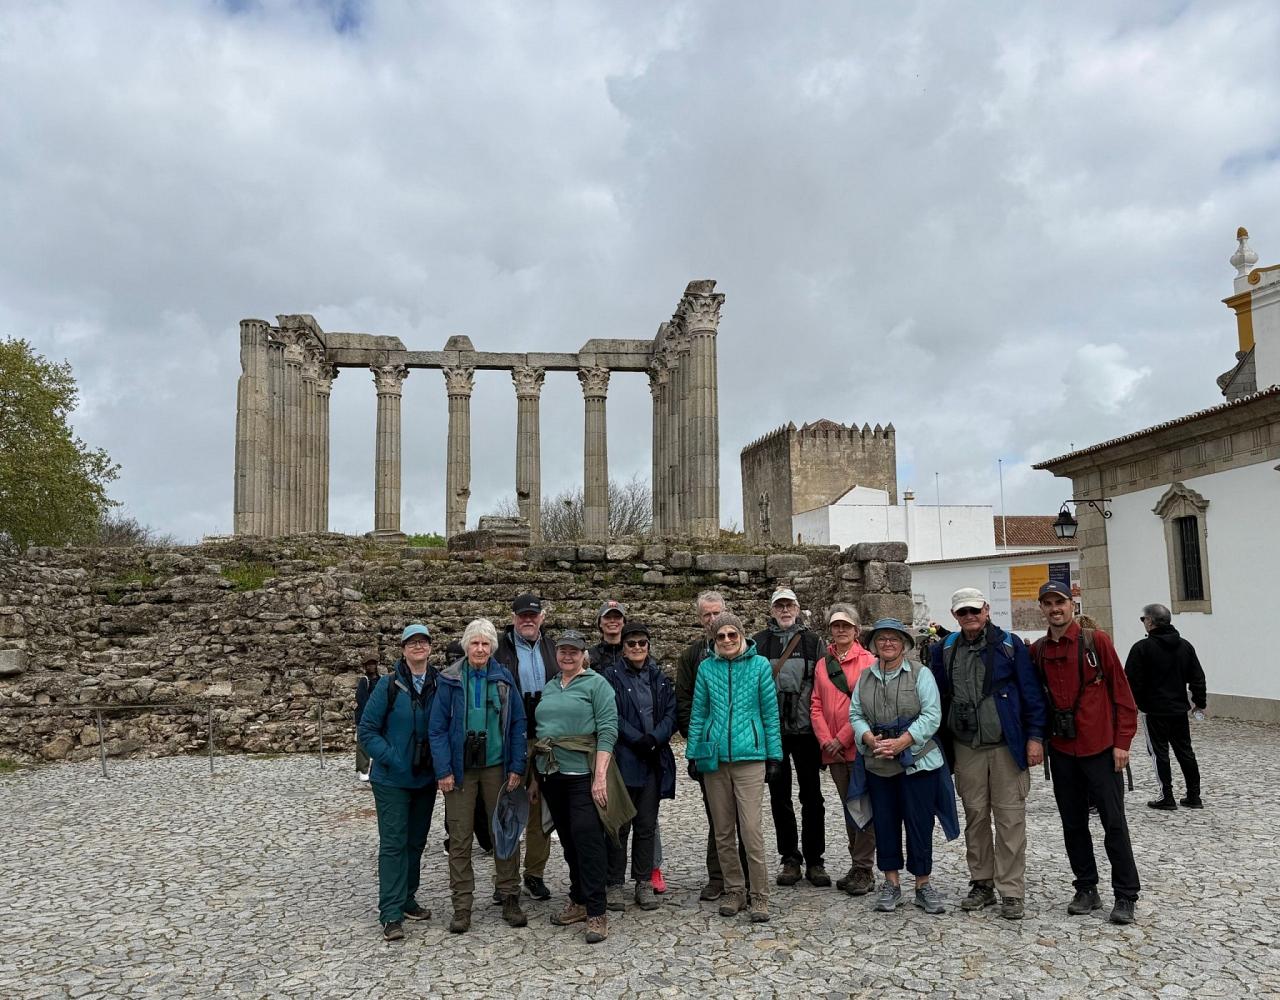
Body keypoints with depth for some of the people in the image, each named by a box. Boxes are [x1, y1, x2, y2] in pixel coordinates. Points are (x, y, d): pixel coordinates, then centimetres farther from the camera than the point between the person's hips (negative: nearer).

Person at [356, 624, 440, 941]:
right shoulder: (388, 685, -10)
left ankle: (407, 900, 29)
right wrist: (391, 759, -16)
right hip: (392, 780, -4)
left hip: (426, 779, 4)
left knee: (416, 841, 14)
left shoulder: (439, 685, 0)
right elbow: (367, 730, -8)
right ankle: (391, 914, 4)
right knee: (393, 844, -3)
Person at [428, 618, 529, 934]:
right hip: (461, 769, -1)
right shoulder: (450, 680, -3)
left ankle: (510, 899, 20)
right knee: (460, 838, 4)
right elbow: (438, 728, -3)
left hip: (497, 767, 1)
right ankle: (462, 906, 15)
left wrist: (517, 767, -3)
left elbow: (518, 724, 3)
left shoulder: (503, 678, 2)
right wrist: (443, 771, -9)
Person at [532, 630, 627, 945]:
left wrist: (600, 774, -19)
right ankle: (578, 901, 26)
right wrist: (536, 772, 14)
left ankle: (596, 912, 0)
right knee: (569, 840, 14)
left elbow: (607, 730, -12)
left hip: (583, 774, -6)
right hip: (551, 774, 6)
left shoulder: (596, 684, -5)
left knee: (587, 839, -8)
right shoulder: (549, 688, 15)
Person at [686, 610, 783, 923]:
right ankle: (734, 891, 24)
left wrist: (774, 755, 1)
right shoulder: (706, 668, 5)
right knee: (723, 832, 10)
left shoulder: (760, 665, 0)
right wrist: (693, 753, 7)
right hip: (714, 757, 3)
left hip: (749, 756, -3)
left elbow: (770, 713, 3)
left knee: (751, 830, -7)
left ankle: (760, 895, 6)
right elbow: (698, 713, 10)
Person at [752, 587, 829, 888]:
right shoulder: (758, 643, 5)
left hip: (805, 729, -1)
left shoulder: (813, 641, 5)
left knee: (812, 796, 5)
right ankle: (790, 859, 20)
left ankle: (814, 860, 15)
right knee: (779, 797, 9)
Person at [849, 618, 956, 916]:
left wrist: (901, 742, -17)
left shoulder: (920, 675, -2)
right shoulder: (865, 677, 10)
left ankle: (923, 884, 15)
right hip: (877, 764, 4)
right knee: (884, 822, 8)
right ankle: (891, 883, 20)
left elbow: (931, 715, -9)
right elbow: (855, 715, 8)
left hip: (917, 760, -3)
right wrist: (870, 740, -11)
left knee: (920, 823, 1)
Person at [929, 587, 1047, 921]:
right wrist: (938, 743, 8)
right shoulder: (945, 651, 7)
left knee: (1010, 818, -1)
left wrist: (1034, 737, -7)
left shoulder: (1010, 645, -2)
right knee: (975, 816, 11)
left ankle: (1011, 892, 8)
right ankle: (982, 884, 22)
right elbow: (937, 697, 12)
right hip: (965, 747, 3)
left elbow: (1031, 694, -2)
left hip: (1006, 746, -3)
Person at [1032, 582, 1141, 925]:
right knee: (1073, 824, 11)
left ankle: (1126, 896, 14)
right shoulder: (1036, 651, 4)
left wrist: (1122, 741, -9)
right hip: (1061, 750, 4)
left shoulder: (1096, 641, -6)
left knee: (1114, 823, 2)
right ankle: (1086, 890, 24)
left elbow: (1121, 692, -6)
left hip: (1100, 748, -4)